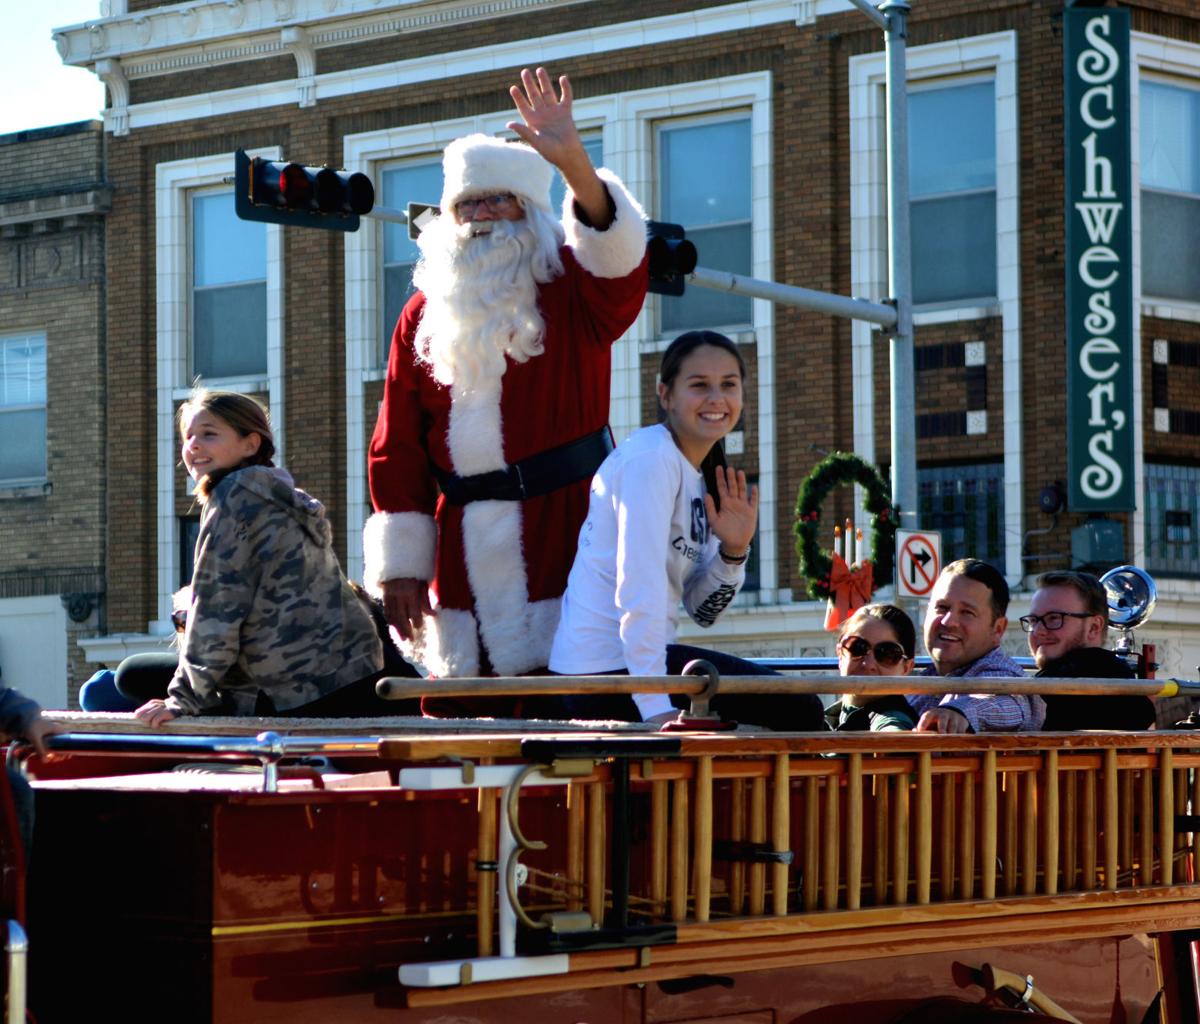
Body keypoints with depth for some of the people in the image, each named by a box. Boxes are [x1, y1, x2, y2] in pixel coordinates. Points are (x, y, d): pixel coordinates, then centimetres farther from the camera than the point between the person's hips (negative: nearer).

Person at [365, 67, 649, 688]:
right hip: (462, 556, 4)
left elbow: (620, 262, -21)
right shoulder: (425, 315, 12)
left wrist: (576, 168, -37)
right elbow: (396, 447, 10)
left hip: (563, 539, -4)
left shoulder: (571, 293, 3)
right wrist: (399, 563, 4)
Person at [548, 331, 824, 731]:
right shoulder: (651, 457, -13)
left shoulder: (703, 475, 15)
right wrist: (656, 707, -28)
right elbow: (639, 585, -23)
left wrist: (733, 551, -7)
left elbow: (702, 611, 13)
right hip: (612, 667, -10)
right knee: (798, 709, -11)